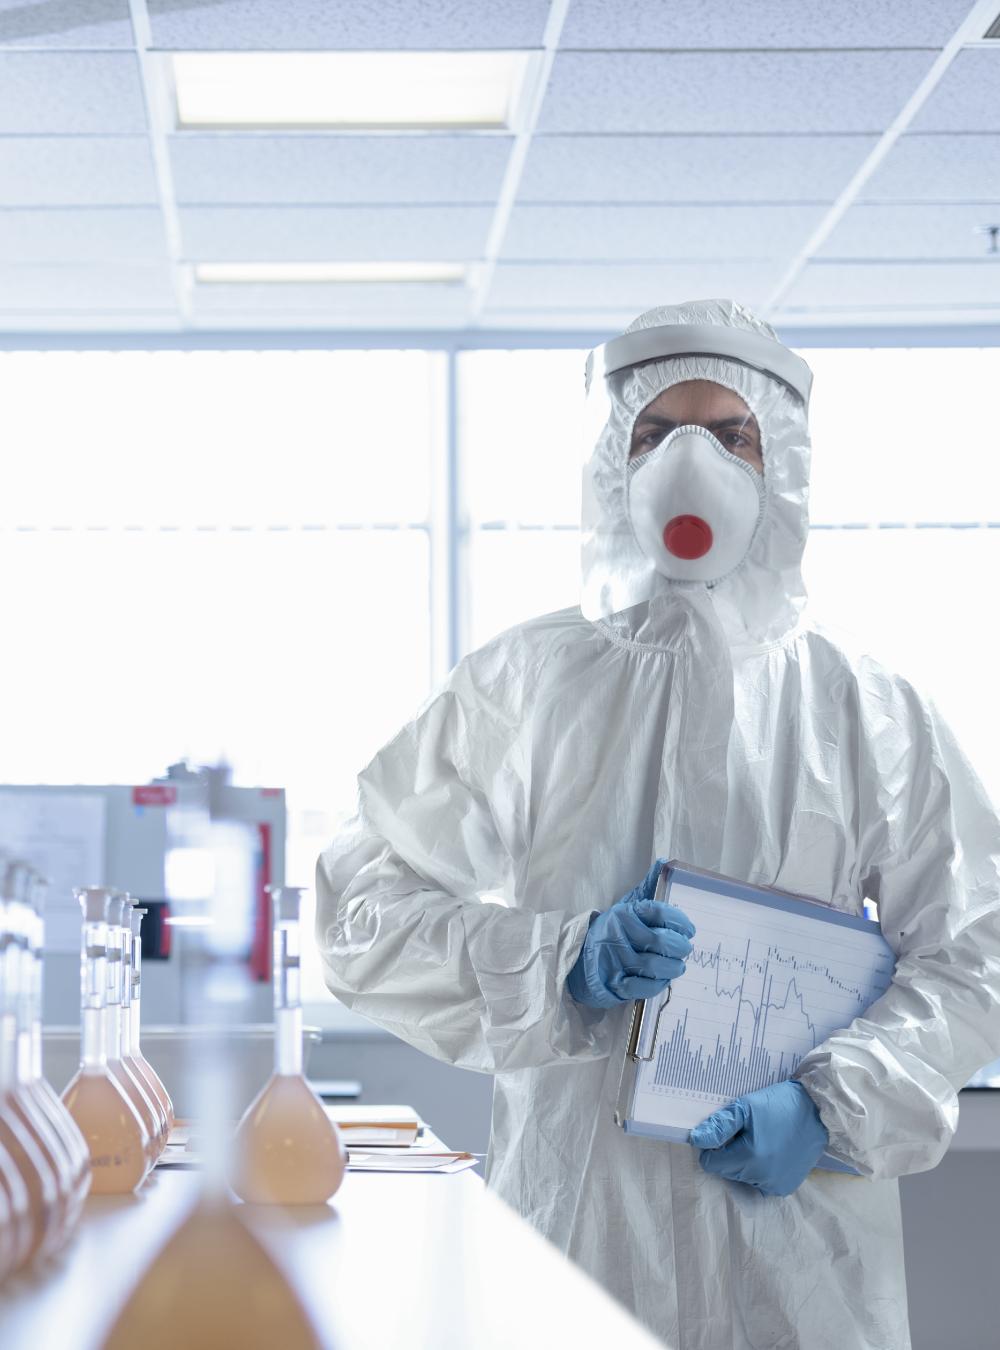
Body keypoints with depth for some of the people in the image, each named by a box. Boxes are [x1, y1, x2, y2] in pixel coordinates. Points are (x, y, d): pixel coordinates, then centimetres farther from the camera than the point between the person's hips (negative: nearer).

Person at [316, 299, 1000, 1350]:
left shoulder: (858, 704, 7)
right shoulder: (519, 684, 4)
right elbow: (364, 917, 1)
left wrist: (832, 1106, -9)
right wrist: (561, 967, -14)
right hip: (571, 1217, 0)